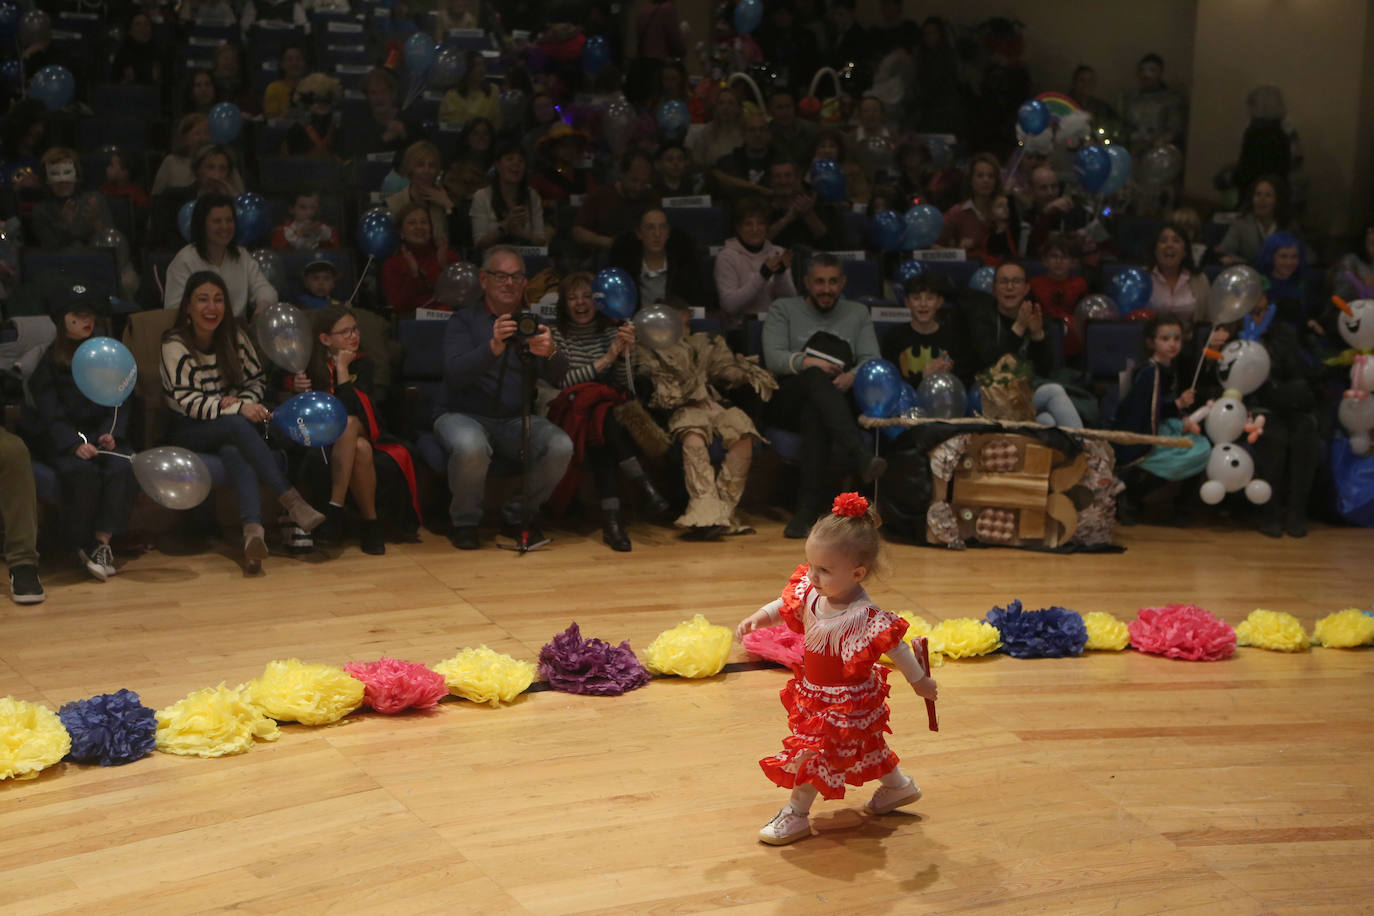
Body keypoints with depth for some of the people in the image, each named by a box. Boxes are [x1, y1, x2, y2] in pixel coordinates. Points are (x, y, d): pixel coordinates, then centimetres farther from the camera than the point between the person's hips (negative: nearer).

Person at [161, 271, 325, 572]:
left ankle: (252, 528, -57)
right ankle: (291, 500, -43)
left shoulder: (234, 336, 4)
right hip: (188, 431, -3)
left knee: (234, 451, -35)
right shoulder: (175, 345, -9)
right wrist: (239, 409, -26)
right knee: (237, 426, -36)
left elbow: (256, 380, 10)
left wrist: (243, 401, -14)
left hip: (230, 429, 3)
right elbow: (188, 402, -15)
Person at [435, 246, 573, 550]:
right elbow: (455, 374, -19)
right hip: (466, 416, -3)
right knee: (470, 447, -37)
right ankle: (464, 522, -8)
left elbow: (557, 379, -7)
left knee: (560, 446, -26)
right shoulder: (463, 321, 1)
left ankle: (517, 516, 0)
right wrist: (493, 347, -38)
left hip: (517, 420, 3)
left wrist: (551, 352, -32)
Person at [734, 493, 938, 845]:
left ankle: (796, 814, 19)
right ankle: (899, 786, 49)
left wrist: (919, 682, -11)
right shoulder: (811, 593, -13)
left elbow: (895, 647, -21)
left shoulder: (864, 617, -33)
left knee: (813, 752, -1)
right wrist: (758, 617, -11)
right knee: (863, 745, 26)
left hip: (846, 702, -8)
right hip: (814, 691, 8)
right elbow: (785, 605, 6)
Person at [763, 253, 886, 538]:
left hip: (841, 400, 2)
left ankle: (809, 503, -46)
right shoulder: (783, 310, 17)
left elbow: (873, 360, 8)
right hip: (788, 402, -2)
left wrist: (852, 376, -15)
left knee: (815, 414, -37)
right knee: (816, 378, -38)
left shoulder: (858, 313, 25)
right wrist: (806, 362, -20)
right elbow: (773, 359, 0)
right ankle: (859, 454, -58)